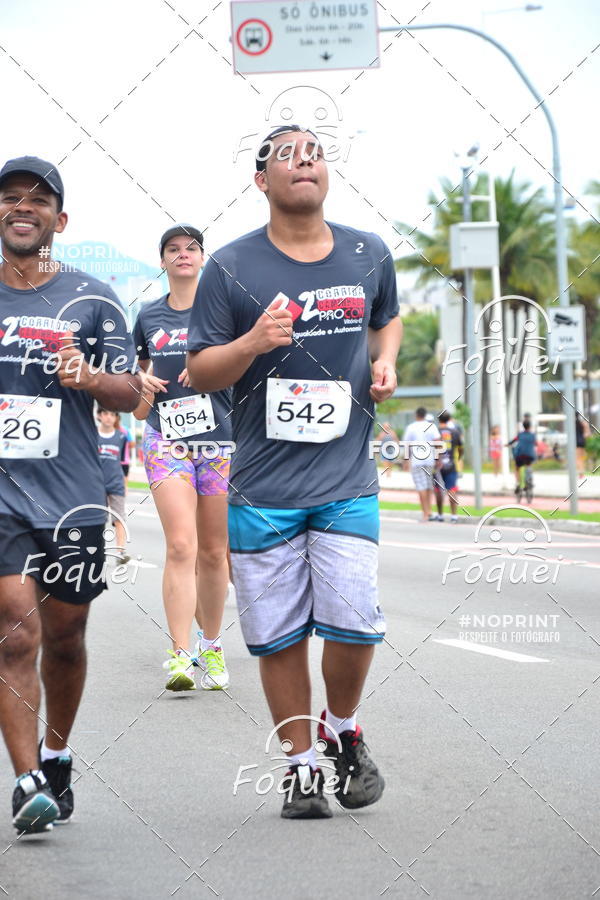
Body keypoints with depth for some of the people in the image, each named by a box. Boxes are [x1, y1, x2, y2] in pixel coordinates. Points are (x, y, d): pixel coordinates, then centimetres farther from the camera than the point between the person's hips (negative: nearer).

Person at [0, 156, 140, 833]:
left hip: (72, 495, 1)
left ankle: (56, 758, 32)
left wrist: (90, 377, -15)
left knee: (63, 635, 10)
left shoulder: (91, 300, 5)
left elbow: (130, 394, 4)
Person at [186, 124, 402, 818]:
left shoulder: (369, 256, 7)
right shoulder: (232, 267, -2)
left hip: (347, 481, 1)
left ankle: (343, 730, 20)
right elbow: (199, 373, 0)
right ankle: (300, 765, 18)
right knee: (279, 636, 2)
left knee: (353, 624, -9)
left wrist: (384, 362, 6)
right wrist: (252, 343, -19)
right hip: (263, 489, -1)